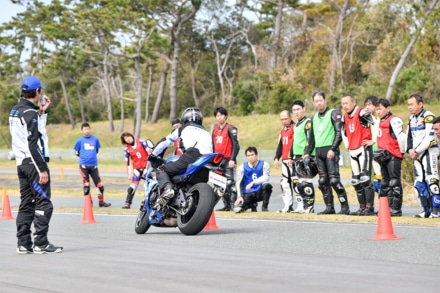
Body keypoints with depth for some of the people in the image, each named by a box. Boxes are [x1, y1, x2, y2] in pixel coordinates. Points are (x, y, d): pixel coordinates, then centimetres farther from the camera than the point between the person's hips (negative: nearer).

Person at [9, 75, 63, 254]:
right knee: (43, 203, -6)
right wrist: (42, 169, -20)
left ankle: (23, 243, 11)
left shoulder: (15, 111, 13)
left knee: (26, 204, 11)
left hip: (21, 163, 9)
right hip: (33, 162, -9)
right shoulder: (30, 113, -15)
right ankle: (40, 243, -8)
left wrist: (42, 112, 19)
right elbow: (33, 144, -20)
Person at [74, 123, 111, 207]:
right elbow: (76, 153, 9)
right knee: (86, 184, 2)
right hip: (84, 165, -2)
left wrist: (92, 156, 10)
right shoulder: (79, 141, -2)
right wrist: (84, 156, 10)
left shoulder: (95, 139, 4)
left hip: (94, 165, 2)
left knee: (99, 184, 3)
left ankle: (101, 202, 16)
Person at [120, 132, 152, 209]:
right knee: (132, 186, -6)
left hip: (147, 166, -1)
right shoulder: (127, 150, 3)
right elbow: (127, 162, 4)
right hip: (137, 168, 1)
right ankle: (127, 203, -3)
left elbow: (149, 151, 0)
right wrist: (129, 174, 0)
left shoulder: (141, 142, -2)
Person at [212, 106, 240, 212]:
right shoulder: (215, 130, 16)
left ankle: (233, 205, -13)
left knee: (230, 183, -12)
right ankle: (226, 205, 14)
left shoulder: (231, 128, -6)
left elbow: (236, 145, -11)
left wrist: (232, 159, -18)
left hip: (228, 160, -8)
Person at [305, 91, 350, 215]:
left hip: (330, 151, -7)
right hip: (318, 151, 7)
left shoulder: (333, 114, -2)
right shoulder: (314, 117, 19)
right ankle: (329, 207, 9)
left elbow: (339, 133, -10)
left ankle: (345, 207, -11)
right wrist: (308, 153, 20)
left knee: (334, 180, -14)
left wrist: (333, 149, -18)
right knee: (323, 181, 4)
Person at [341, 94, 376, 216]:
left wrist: (373, 140, -14)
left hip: (364, 149, -8)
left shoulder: (362, 113, -11)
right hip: (353, 151, 9)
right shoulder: (345, 118, 15)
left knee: (365, 178, -13)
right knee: (356, 181, 9)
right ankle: (362, 208, 16)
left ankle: (370, 208, -12)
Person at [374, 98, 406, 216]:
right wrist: (380, 152, 16)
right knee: (385, 183, 12)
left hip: (393, 156, -10)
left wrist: (402, 151, -11)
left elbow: (401, 137, -19)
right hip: (384, 157, 10)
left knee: (394, 183, -7)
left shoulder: (394, 120, -11)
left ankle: (396, 209, -6)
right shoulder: (381, 122, 18)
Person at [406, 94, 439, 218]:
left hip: (429, 152, -8)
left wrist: (417, 151, -14)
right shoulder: (412, 119, 16)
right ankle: (427, 210, 14)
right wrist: (410, 150, 1)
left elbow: (429, 138, -18)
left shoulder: (428, 116, -11)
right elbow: (409, 137, 19)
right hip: (416, 155, 8)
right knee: (419, 183, 7)